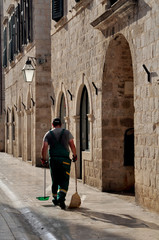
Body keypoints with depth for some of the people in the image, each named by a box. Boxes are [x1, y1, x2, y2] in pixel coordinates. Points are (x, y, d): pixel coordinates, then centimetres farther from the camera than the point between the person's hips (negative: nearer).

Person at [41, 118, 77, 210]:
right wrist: (75, 155, 12)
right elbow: (72, 146, 2)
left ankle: (55, 199, 22)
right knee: (64, 180, -2)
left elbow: (44, 148, -1)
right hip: (65, 159, -2)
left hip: (53, 159, 2)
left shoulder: (48, 134, 8)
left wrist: (43, 159, 7)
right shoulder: (67, 132, 7)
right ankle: (61, 198, -21)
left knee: (55, 180, 14)